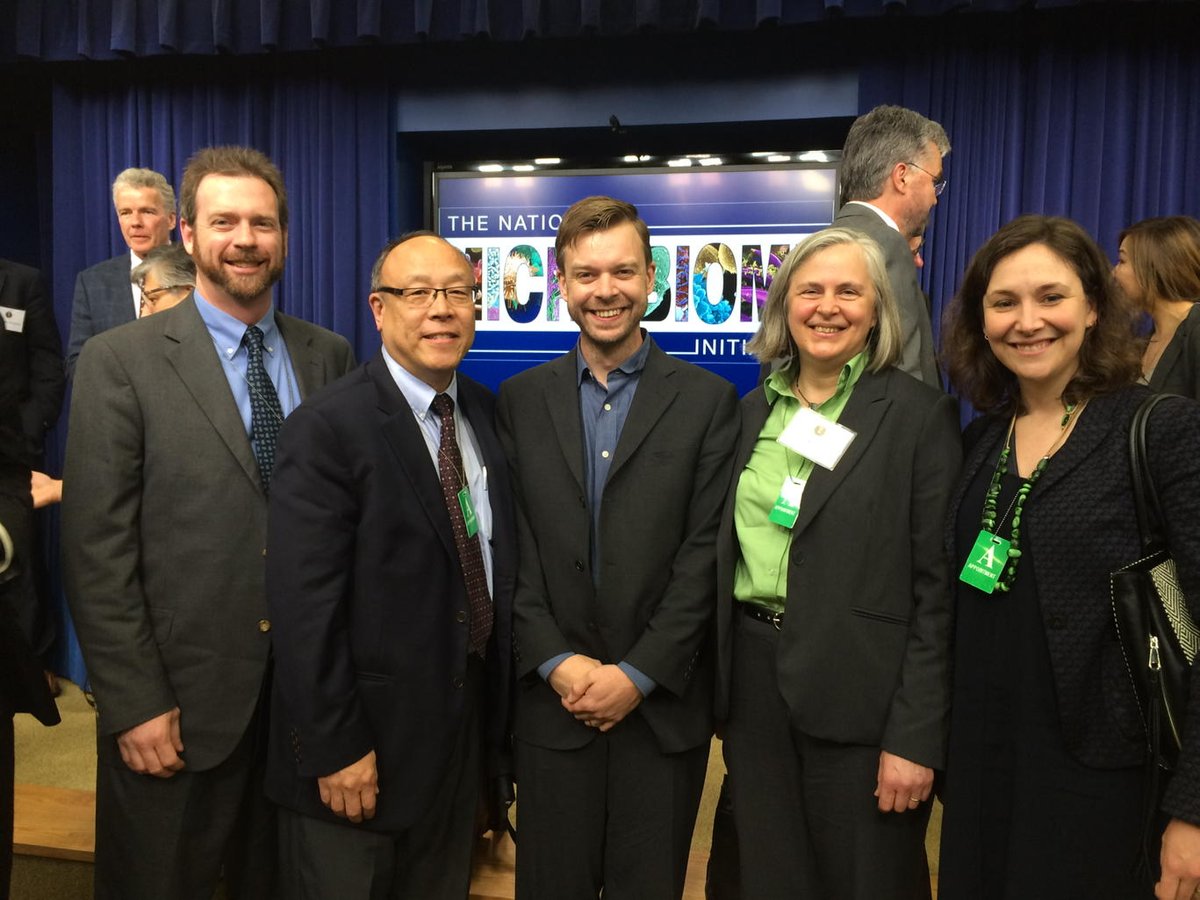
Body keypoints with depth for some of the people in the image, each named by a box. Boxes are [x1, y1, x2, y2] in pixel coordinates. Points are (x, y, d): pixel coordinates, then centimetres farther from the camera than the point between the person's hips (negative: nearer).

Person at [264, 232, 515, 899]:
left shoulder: (486, 414, 3)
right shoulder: (326, 427, -17)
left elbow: (498, 558, 8)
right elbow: (304, 604, -19)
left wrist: (500, 706, 8)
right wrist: (335, 747, -18)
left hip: (466, 727, 6)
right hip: (365, 736, -6)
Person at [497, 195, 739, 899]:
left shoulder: (707, 400, -2)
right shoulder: (520, 400, 3)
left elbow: (706, 552, -6)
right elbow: (510, 547, 0)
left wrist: (639, 673, -11)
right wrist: (557, 663, -9)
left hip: (664, 705, -1)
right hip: (553, 703, 1)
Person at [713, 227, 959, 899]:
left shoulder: (921, 415, -7)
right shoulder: (752, 411, 8)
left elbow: (938, 587, -9)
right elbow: (726, 552, 11)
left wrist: (917, 736, -13)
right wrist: (721, 688, 7)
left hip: (860, 689, -4)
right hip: (753, 676, 5)